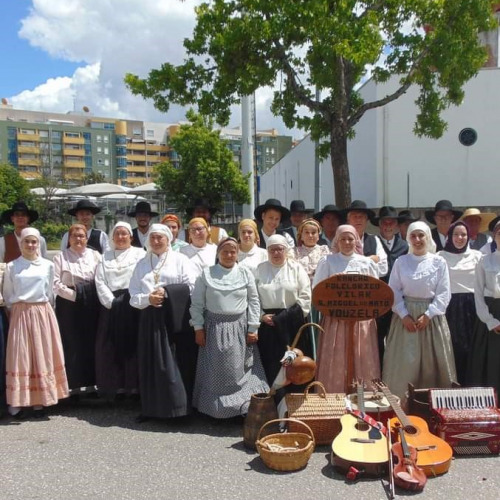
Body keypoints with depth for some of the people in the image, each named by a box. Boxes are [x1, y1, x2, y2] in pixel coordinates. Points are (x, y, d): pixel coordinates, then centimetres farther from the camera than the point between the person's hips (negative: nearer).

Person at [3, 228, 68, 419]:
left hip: (43, 313, 1)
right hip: (20, 314, -1)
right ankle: (16, 404, 7)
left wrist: (42, 308, 12)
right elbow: (7, 294, 11)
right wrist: (14, 309, 8)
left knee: (43, 356, 3)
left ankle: (40, 402, 11)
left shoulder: (48, 265, 4)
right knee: (20, 357, 0)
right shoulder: (12, 266, 4)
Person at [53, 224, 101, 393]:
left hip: (91, 304, 2)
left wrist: (96, 296, -6)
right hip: (69, 304, -2)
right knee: (72, 343, 1)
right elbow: (55, 283, -4)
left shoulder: (95, 255, 8)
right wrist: (73, 294, -10)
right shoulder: (60, 257, 3)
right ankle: (74, 384, 9)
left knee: (91, 342, 6)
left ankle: (91, 381, 17)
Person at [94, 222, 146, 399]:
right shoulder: (105, 256, 15)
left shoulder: (139, 253, 6)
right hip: (110, 305, 3)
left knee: (132, 344, -3)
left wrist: (128, 301, -12)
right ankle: (117, 385, 10)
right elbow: (100, 281, 6)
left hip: (132, 304, -3)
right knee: (112, 346, 2)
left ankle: (134, 385, 4)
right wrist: (111, 302, -8)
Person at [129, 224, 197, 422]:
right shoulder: (141, 264, 14)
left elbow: (191, 286, -7)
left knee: (176, 363, -3)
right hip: (150, 319, 4)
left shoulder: (180, 260, 4)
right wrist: (148, 298, -12)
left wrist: (166, 292, -13)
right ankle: (151, 407, 17)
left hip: (175, 318, -4)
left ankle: (179, 405, 8)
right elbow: (134, 294, 8)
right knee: (151, 364, 7)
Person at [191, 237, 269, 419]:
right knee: (215, 371, 7)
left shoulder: (245, 273, 3)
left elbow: (254, 301, 3)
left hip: (240, 328, 0)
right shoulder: (206, 274, 0)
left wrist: (253, 328, -2)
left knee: (240, 370, 4)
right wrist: (198, 328, -4)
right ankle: (214, 408, 20)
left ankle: (247, 407, 15)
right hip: (214, 328, 0)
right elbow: (197, 304, 1)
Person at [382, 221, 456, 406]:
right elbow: (394, 292, 0)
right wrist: (404, 315, -10)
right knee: (404, 362, 1)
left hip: (431, 315, 0)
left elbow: (443, 294, -3)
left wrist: (428, 315, -12)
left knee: (433, 362, 5)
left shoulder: (439, 262, 0)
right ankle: (401, 403, 11)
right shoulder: (400, 262, 2)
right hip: (406, 315, 0)